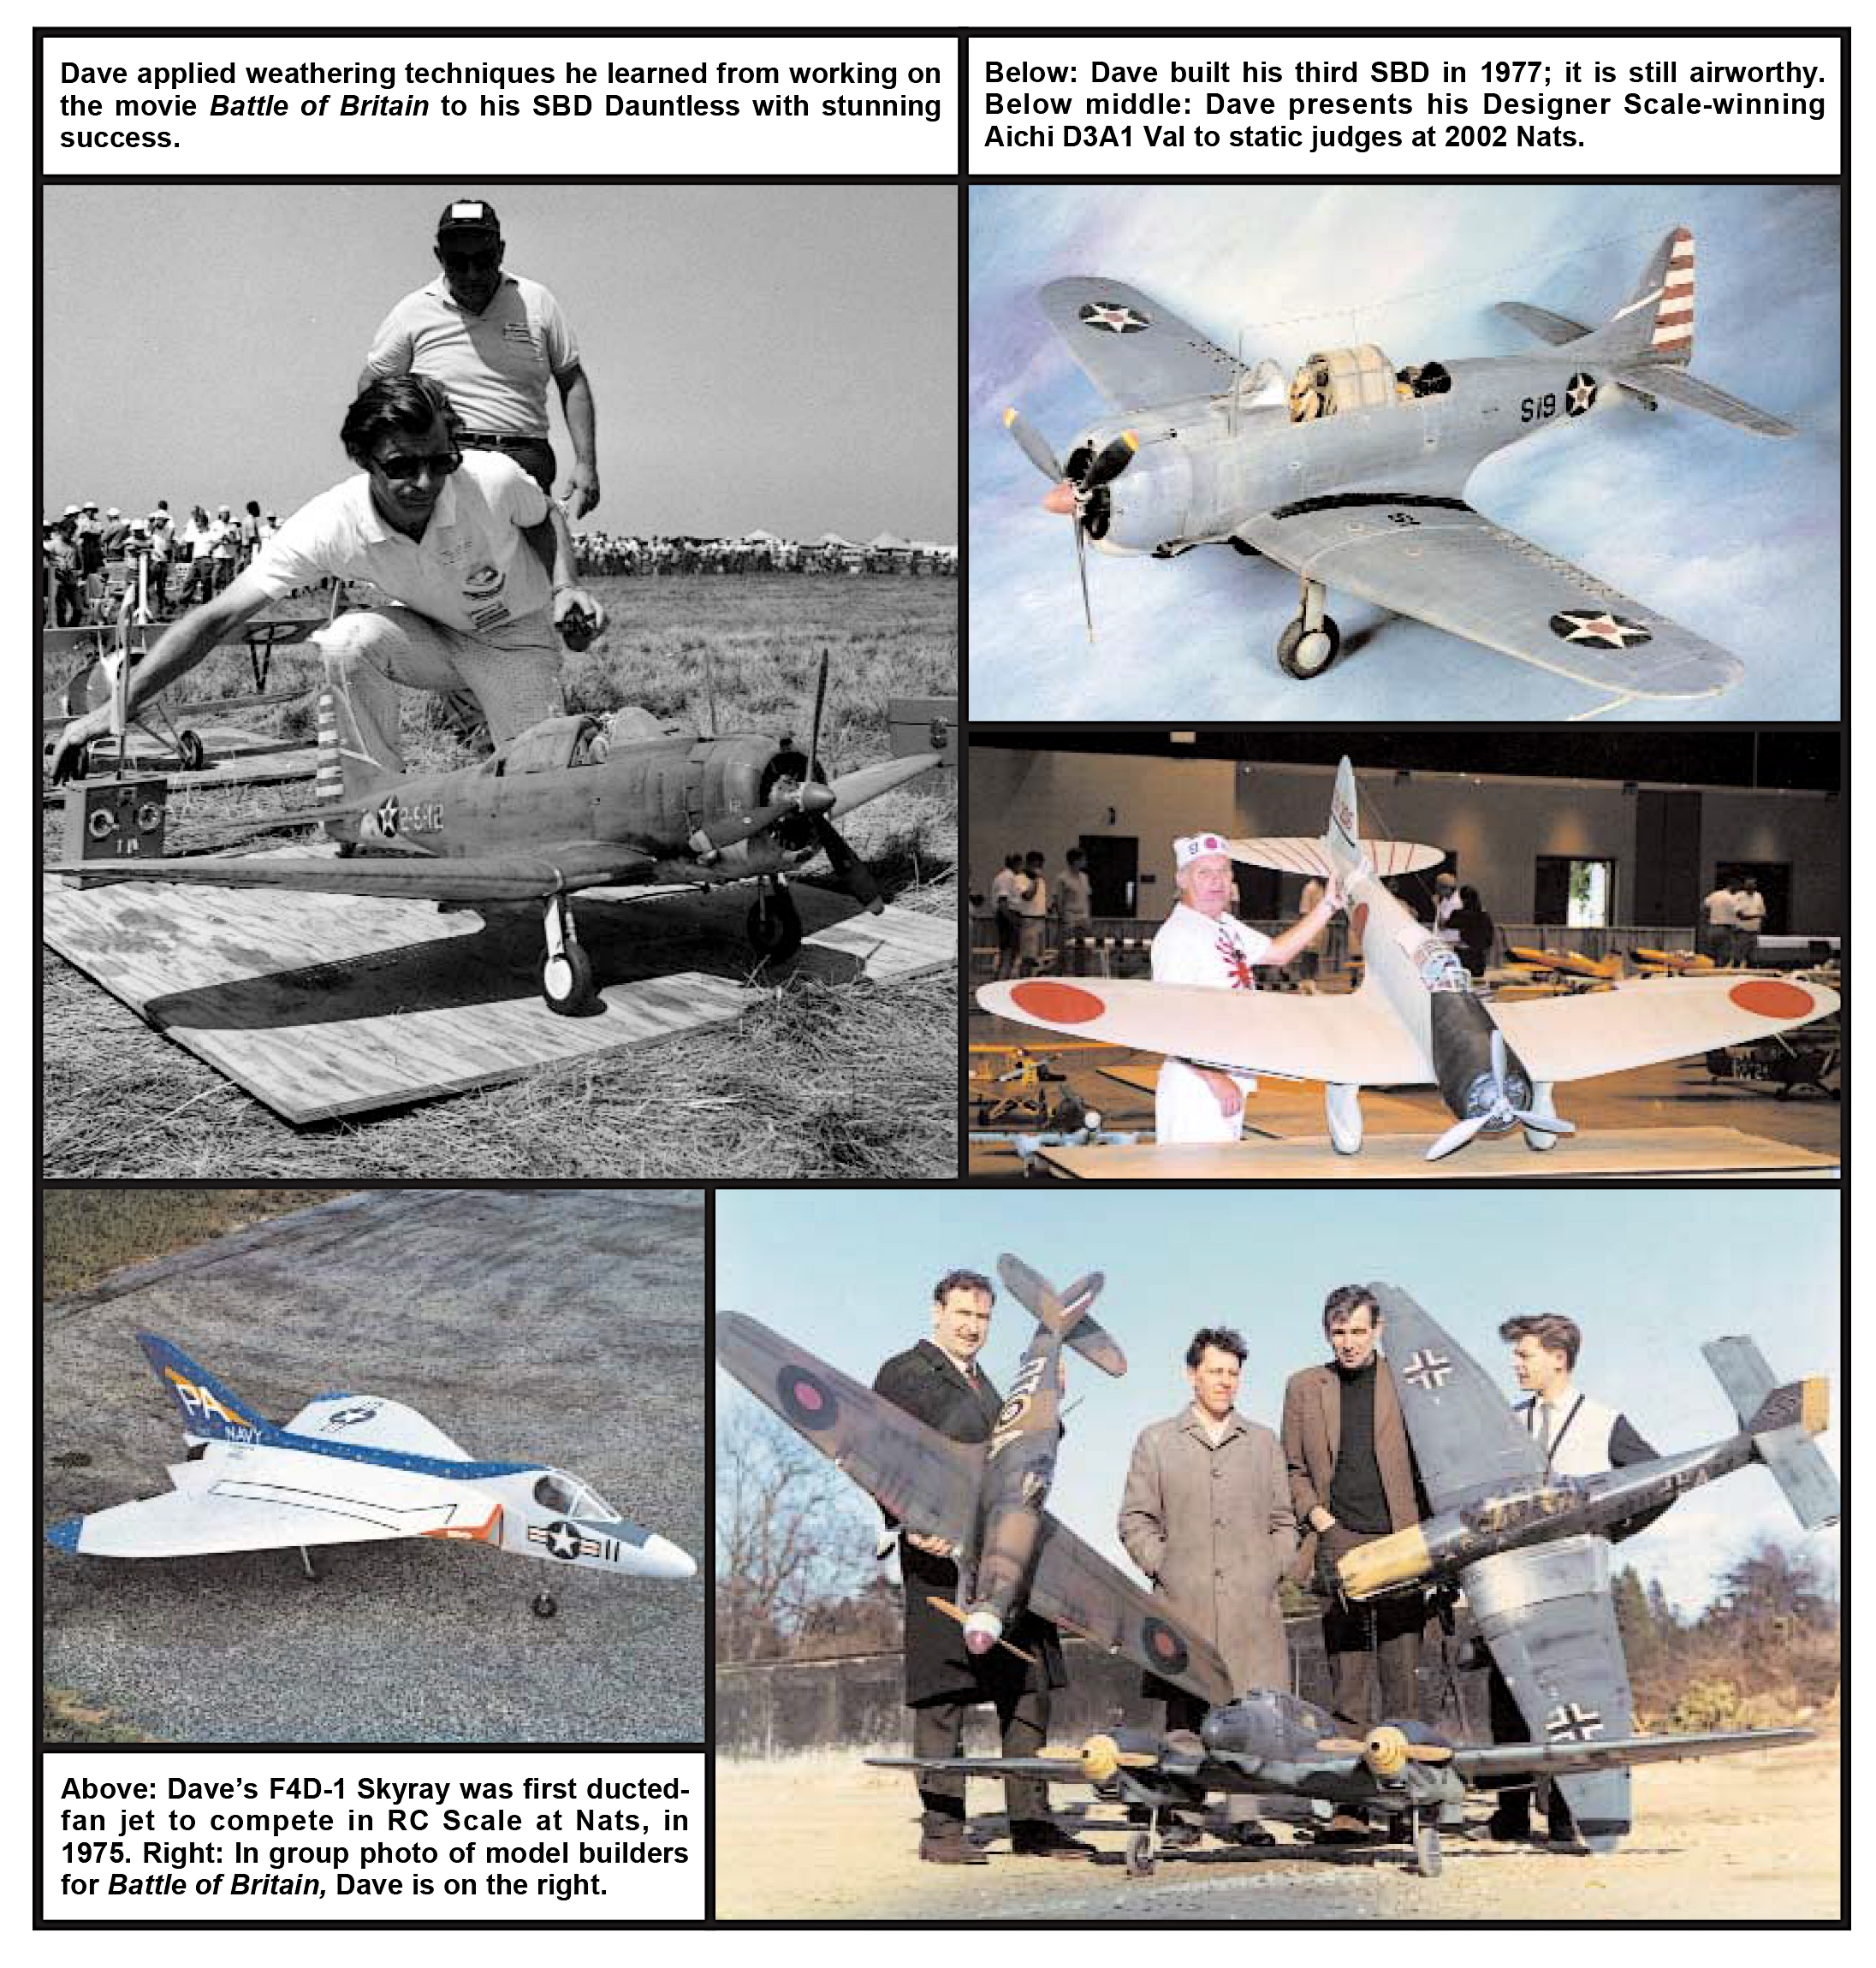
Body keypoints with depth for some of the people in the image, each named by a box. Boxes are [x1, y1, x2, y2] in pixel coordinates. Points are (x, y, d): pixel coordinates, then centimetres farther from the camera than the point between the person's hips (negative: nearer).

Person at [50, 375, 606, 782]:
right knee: (348, 639, -31)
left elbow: (547, 518, -3)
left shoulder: (494, 481, -31)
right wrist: (114, 709, -36)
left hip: (515, 639, -1)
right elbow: (219, 619, -29)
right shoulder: (331, 524, -29)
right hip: (429, 634, 1)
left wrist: (564, 586, -23)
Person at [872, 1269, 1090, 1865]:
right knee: (941, 1697, -5)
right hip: (943, 1557, -8)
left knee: (1029, 1691, 6)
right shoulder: (902, 1375, 0)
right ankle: (941, 1829, 0)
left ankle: (1031, 1823, 12)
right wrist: (914, 1525, -22)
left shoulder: (982, 1383, 24)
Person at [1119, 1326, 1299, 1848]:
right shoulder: (1157, 1441, 10)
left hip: (1252, 1606, 1)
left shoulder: (1263, 1442, 16)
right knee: (1184, 1711, -2)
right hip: (1184, 1604, -1)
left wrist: (1273, 1572, 7)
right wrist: (1163, 1571, -1)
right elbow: (1136, 1520, 10)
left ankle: (1245, 1816, 1)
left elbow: (1283, 1519, 20)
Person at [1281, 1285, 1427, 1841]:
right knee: (1347, 1680, -1)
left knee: (1402, 1678, -2)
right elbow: (1294, 1468, 15)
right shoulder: (1304, 1388, 11)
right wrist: (1319, 1519, -1)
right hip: (1340, 1545, 1)